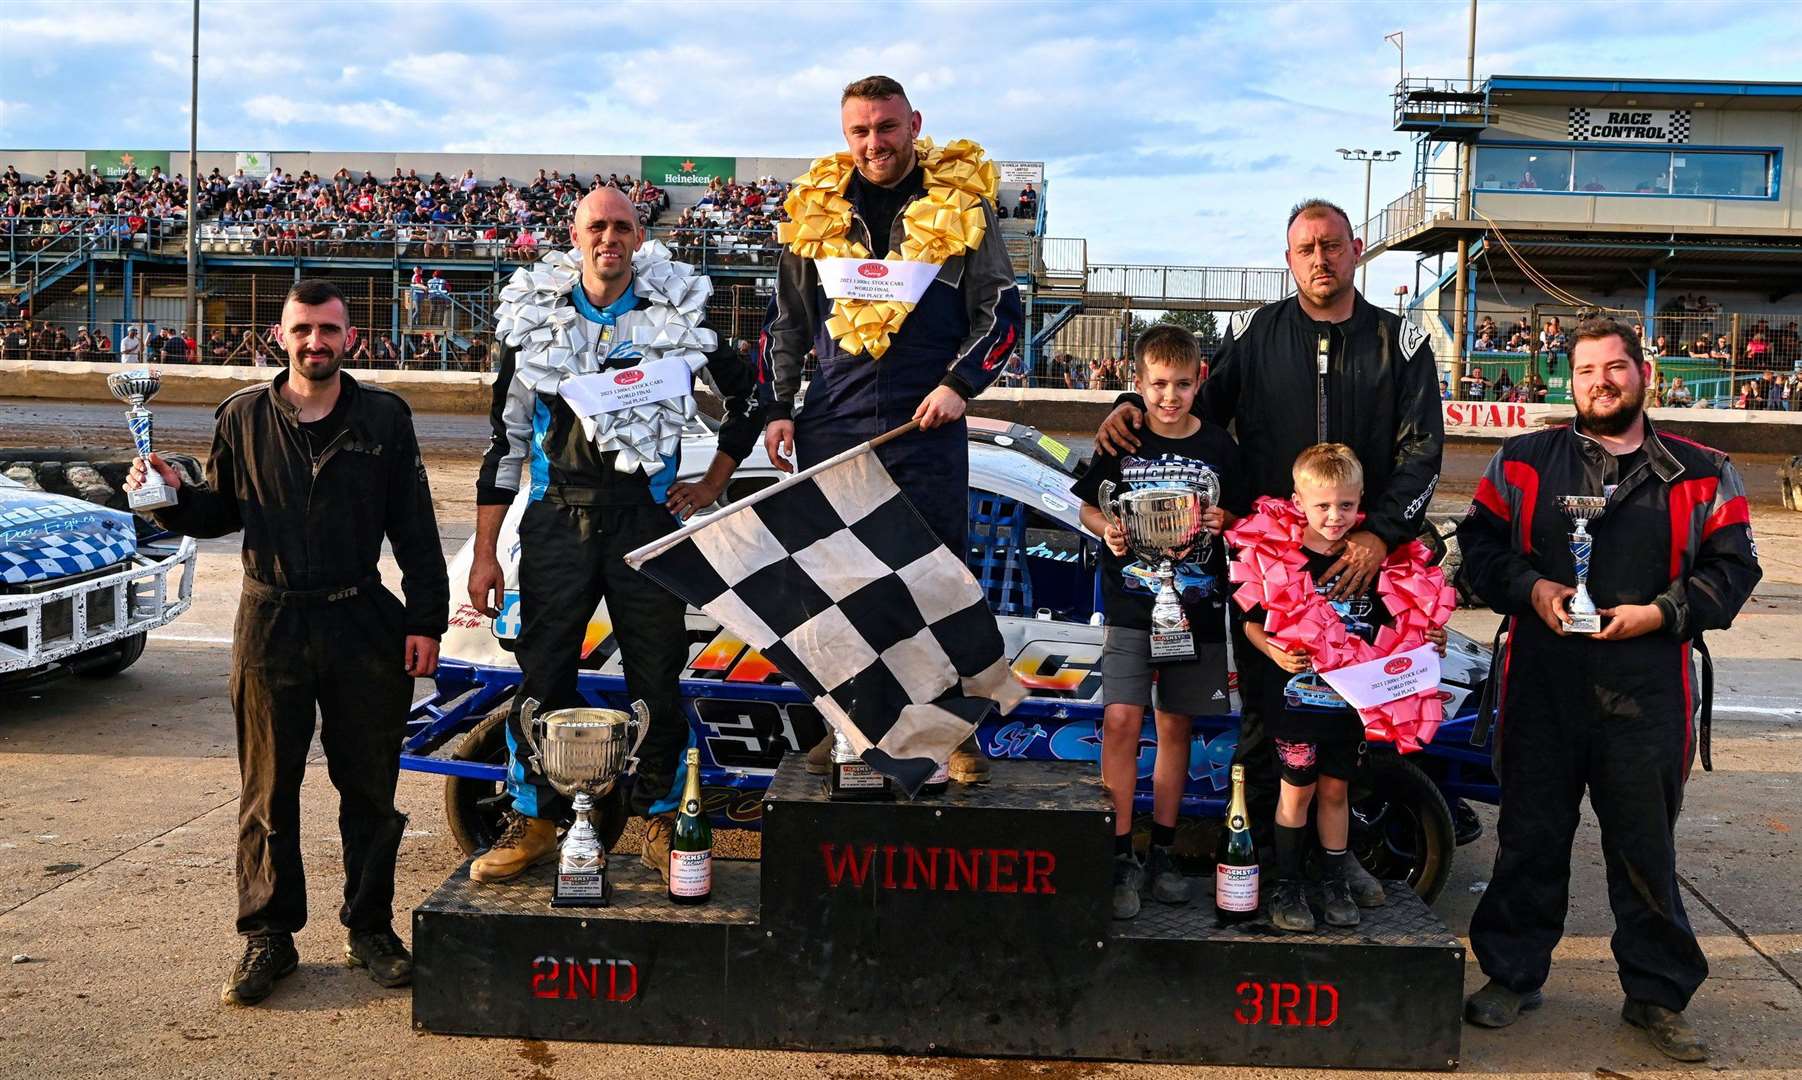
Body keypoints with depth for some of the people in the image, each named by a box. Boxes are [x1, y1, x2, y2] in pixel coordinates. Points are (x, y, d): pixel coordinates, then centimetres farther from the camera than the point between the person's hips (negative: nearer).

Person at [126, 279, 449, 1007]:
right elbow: (220, 513, 12)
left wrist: (426, 619, -3)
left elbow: (415, 529, 2)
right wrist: (173, 496, -9)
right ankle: (268, 937, 18)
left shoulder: (384, 417, 3)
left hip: (362, 621, 0)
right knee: (269, 790, 7)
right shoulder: (244, 416, 6)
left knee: (369, 785, 8)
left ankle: (370, 927, 21)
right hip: (271, 621, 1)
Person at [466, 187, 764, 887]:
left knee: (657, 676, 3)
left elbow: (747, 396, 16)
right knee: (542, 675, 2)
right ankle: (534, 822, 16)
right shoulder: (534, 318, 7)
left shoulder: (675, 314, 4)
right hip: (556, 520, 1)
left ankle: (660, 820, 17)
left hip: (645, 517, -1)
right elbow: (505, 438, 8)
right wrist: (485, 553, 4)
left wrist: (712, 484, 7)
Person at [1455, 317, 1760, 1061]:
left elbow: (1732, 568, 4)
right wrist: (1530, 588, -10)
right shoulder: (1523, 462, 8)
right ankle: (1512, 976, 24)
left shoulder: (1702, 475, 7)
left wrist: (1659, 614, -10)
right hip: (1541, 687, 1)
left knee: (1647, 847, 7)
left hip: (1646, 693, 0)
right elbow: (1479, 543, 8)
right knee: (1530, 837, 9)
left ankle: (1658, 995, 21)